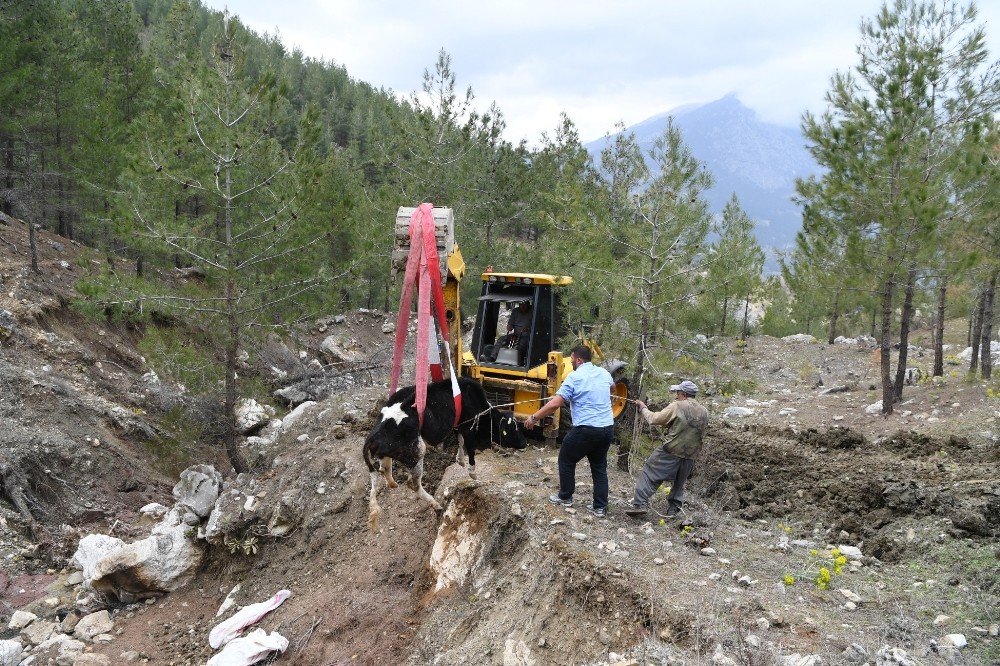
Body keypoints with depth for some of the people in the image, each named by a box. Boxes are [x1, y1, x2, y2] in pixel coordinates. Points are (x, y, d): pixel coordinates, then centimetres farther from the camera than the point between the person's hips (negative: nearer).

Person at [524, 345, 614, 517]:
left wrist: (534, 418, -4)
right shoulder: (603, 373, 9)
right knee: (599, 466, 18)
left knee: (566, 460, 15)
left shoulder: (574, 377, -10)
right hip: (607, 428, 6)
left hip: (586, 429, -6)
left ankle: (565, 497, 27)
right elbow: (612, 385, 35)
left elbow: (554, 404, -14)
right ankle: (600, 507, 18)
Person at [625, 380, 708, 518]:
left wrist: (643, 408, 11)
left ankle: (640, 504, -7)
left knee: (649, 474, 1)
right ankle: (674, 509, 23)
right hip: (690, 456, 6)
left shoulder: (677, 406, -10)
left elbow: (654, 419, -5)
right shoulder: (704, 412, 8)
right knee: (679, 483, 21)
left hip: (671, 451, -6)